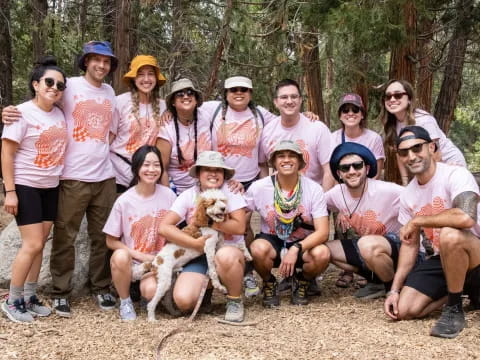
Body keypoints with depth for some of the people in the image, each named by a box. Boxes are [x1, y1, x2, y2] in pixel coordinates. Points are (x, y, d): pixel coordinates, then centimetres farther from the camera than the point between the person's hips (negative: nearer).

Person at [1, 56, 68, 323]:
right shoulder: (22, 113, -12)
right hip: (25, 186, -6)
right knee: (33, 245, -8)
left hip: (51, 187, 6)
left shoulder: (59, 114, 7)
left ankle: (29, 297, 21)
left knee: (39, 244, 9)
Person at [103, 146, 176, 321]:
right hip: (133, 262, 0)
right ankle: (125, 301, -7)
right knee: (120, 257, -34)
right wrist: (140, 256, -15)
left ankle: (143, 286, 10)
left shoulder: (168, 195, -6)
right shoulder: (124, 201, -11)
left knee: (151, 291, -29)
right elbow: (111, 241, -5)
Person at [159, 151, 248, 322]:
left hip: (229, 250, -2)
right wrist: (195, 243, -17)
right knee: (183, 300, -23)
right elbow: (164, 227, -10)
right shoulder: (188, 196, 0)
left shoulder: (230, 191, -3)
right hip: (199, 256, 2)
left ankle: (235, 301, -10)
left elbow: (240, 227, -13)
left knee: (225, 255, -40)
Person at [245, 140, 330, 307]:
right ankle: (269, 285, 0)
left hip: (303, 244, 0)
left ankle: (302, 283, 4)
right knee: (259, 248, -35)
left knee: (322, 254, -32)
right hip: (272, 241, 0)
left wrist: (296, 249, -33)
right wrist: (249, 246, -16)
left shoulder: (314, 189, -14)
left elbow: (322, 232, -19)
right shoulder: (259, 187, -12)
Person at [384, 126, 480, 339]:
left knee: (449, 235, -39)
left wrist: (417, 221, -24)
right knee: (404, 310, -8)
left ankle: (454, 309, -16)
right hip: (444, 259, 7)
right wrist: (394, 290, 0)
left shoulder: (455, 175, -20)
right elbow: (410, 244, 8)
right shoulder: (407, 196, 2)